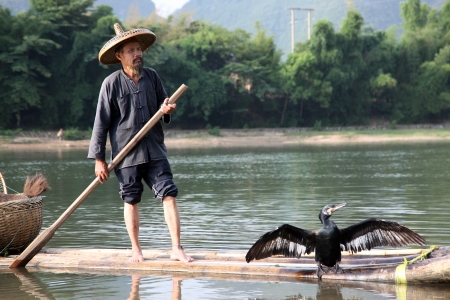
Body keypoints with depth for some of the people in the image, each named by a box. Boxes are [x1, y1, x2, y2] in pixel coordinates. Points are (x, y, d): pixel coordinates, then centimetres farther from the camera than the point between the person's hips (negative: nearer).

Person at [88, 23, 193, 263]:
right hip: (126, 153, -3)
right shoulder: (111, 83, -6)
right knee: (131, 201, 8)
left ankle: (176, 249, -3)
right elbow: (101, 123, -4)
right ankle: (136, 250, 21)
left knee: (169, 196, -6)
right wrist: (99, 159, -6)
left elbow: (163, 103, 19)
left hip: (155, 151, 3)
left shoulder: (151, 76, 5)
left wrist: (167, 109, -7)